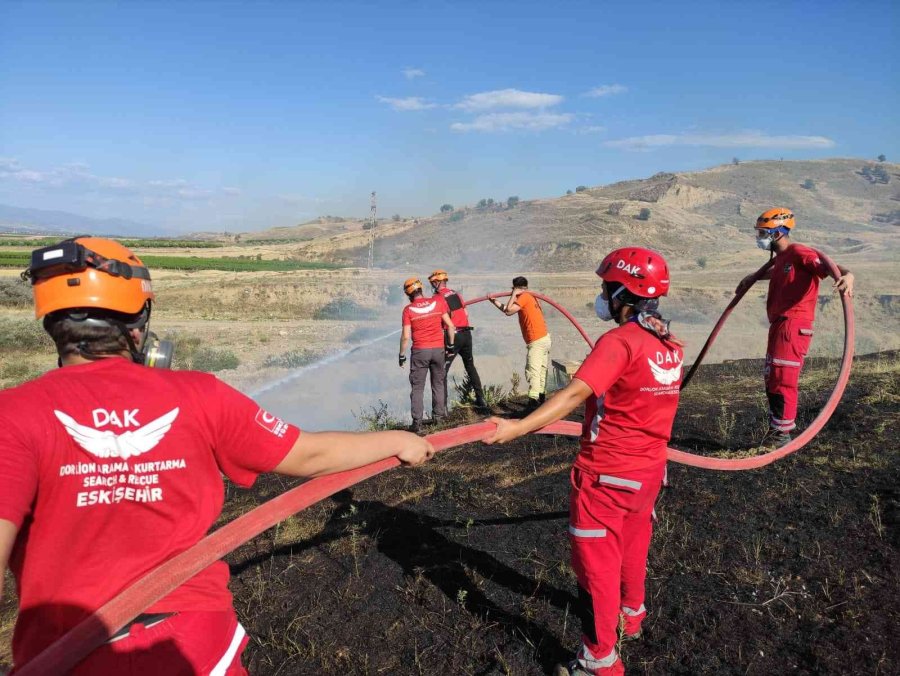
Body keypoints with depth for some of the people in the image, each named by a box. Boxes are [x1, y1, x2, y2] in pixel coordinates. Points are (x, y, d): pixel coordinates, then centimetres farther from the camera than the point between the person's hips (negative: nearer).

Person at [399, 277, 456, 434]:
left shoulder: (408, 310, -6)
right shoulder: (437, 302, 1)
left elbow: (406, 336, -9)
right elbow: (450, 326, 1)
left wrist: (402, 356, 2)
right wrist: (451, 346, 11)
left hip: (419, 351, -2)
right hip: (439, 349, 3)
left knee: (418, 387, 4)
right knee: (438, 384, 17)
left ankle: (417, 422, 0)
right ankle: (438, 415, 22)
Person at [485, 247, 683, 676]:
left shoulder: (620, 341, -22)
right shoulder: (669, 344, 2)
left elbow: (576, 394, -34)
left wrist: (519, 426, -41)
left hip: (607, 474, -8)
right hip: (649, 469, 8)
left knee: (597, 562, 6)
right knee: (633, 548, 27)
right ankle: (631, 615, 50)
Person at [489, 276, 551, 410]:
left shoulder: (524, 297, -8)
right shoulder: (529, 296, 20)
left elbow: (508, 311, -14)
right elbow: (507, 309, 24)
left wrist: (513, 295, -4)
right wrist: (494, 301, 26)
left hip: (536, 341, -10)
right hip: (544, 338, 10)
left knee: (532, 371, -15)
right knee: (541, 370, 16)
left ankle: (533, 400, -23)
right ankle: (541, 397, 24)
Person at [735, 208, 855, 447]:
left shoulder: (800, 253, -12)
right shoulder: (780, 257, 17)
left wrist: (847, 276, -45)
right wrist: (752, 278, 45)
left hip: (793, 326, -10)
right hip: (778, 325, 10)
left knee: (784, 380, -8)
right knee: (771, 380, 15)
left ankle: (783, 433, 1)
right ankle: (775, 428, 26)